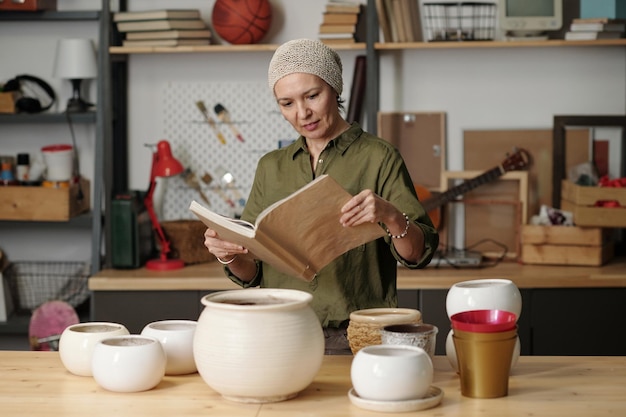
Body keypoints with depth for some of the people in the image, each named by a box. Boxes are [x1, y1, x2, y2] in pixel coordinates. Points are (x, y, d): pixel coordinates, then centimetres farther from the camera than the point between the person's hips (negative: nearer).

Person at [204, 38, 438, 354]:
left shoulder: (378, 158, 2)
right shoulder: (271, 167, 14)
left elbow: (417, 254, -5)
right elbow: (252, 274, 15)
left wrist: (391, 216, -25)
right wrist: (228, 255, -6)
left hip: (355, 340, -3)